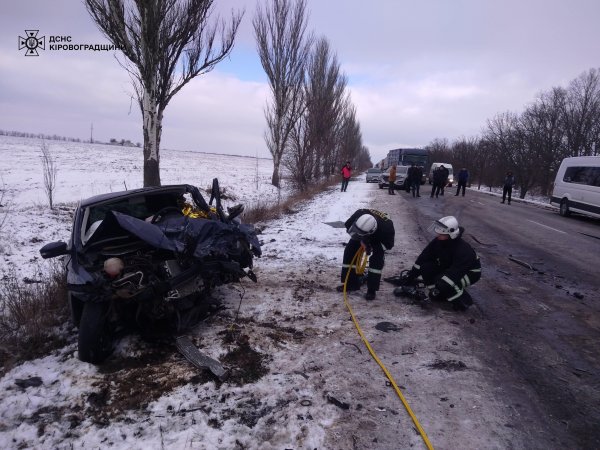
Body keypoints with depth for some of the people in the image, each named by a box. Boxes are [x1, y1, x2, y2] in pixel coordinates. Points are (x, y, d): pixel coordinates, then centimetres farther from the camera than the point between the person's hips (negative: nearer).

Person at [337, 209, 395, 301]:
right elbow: (348, 225, -19)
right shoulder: (358, 214, -41)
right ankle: (350, 283, 7)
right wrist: (361, 240, -27)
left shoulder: (386, 228, -46)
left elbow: (389, 245, -26)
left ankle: (372, 289, -7)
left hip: (379, 238, -3)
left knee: (377, 259, -20)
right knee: (349, 251, -6)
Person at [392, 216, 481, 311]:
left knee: (444, 283, -35)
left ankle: (463, 300, -6)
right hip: (447, 268, 7)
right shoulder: (438, 241, -15)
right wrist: (409, 276, -13)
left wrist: (437, 288, -44)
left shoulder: (462, 250, -34)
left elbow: (455, 272, -39)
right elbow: (423, 258, -10)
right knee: (425, 267, -17)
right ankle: (441, 295, 1)